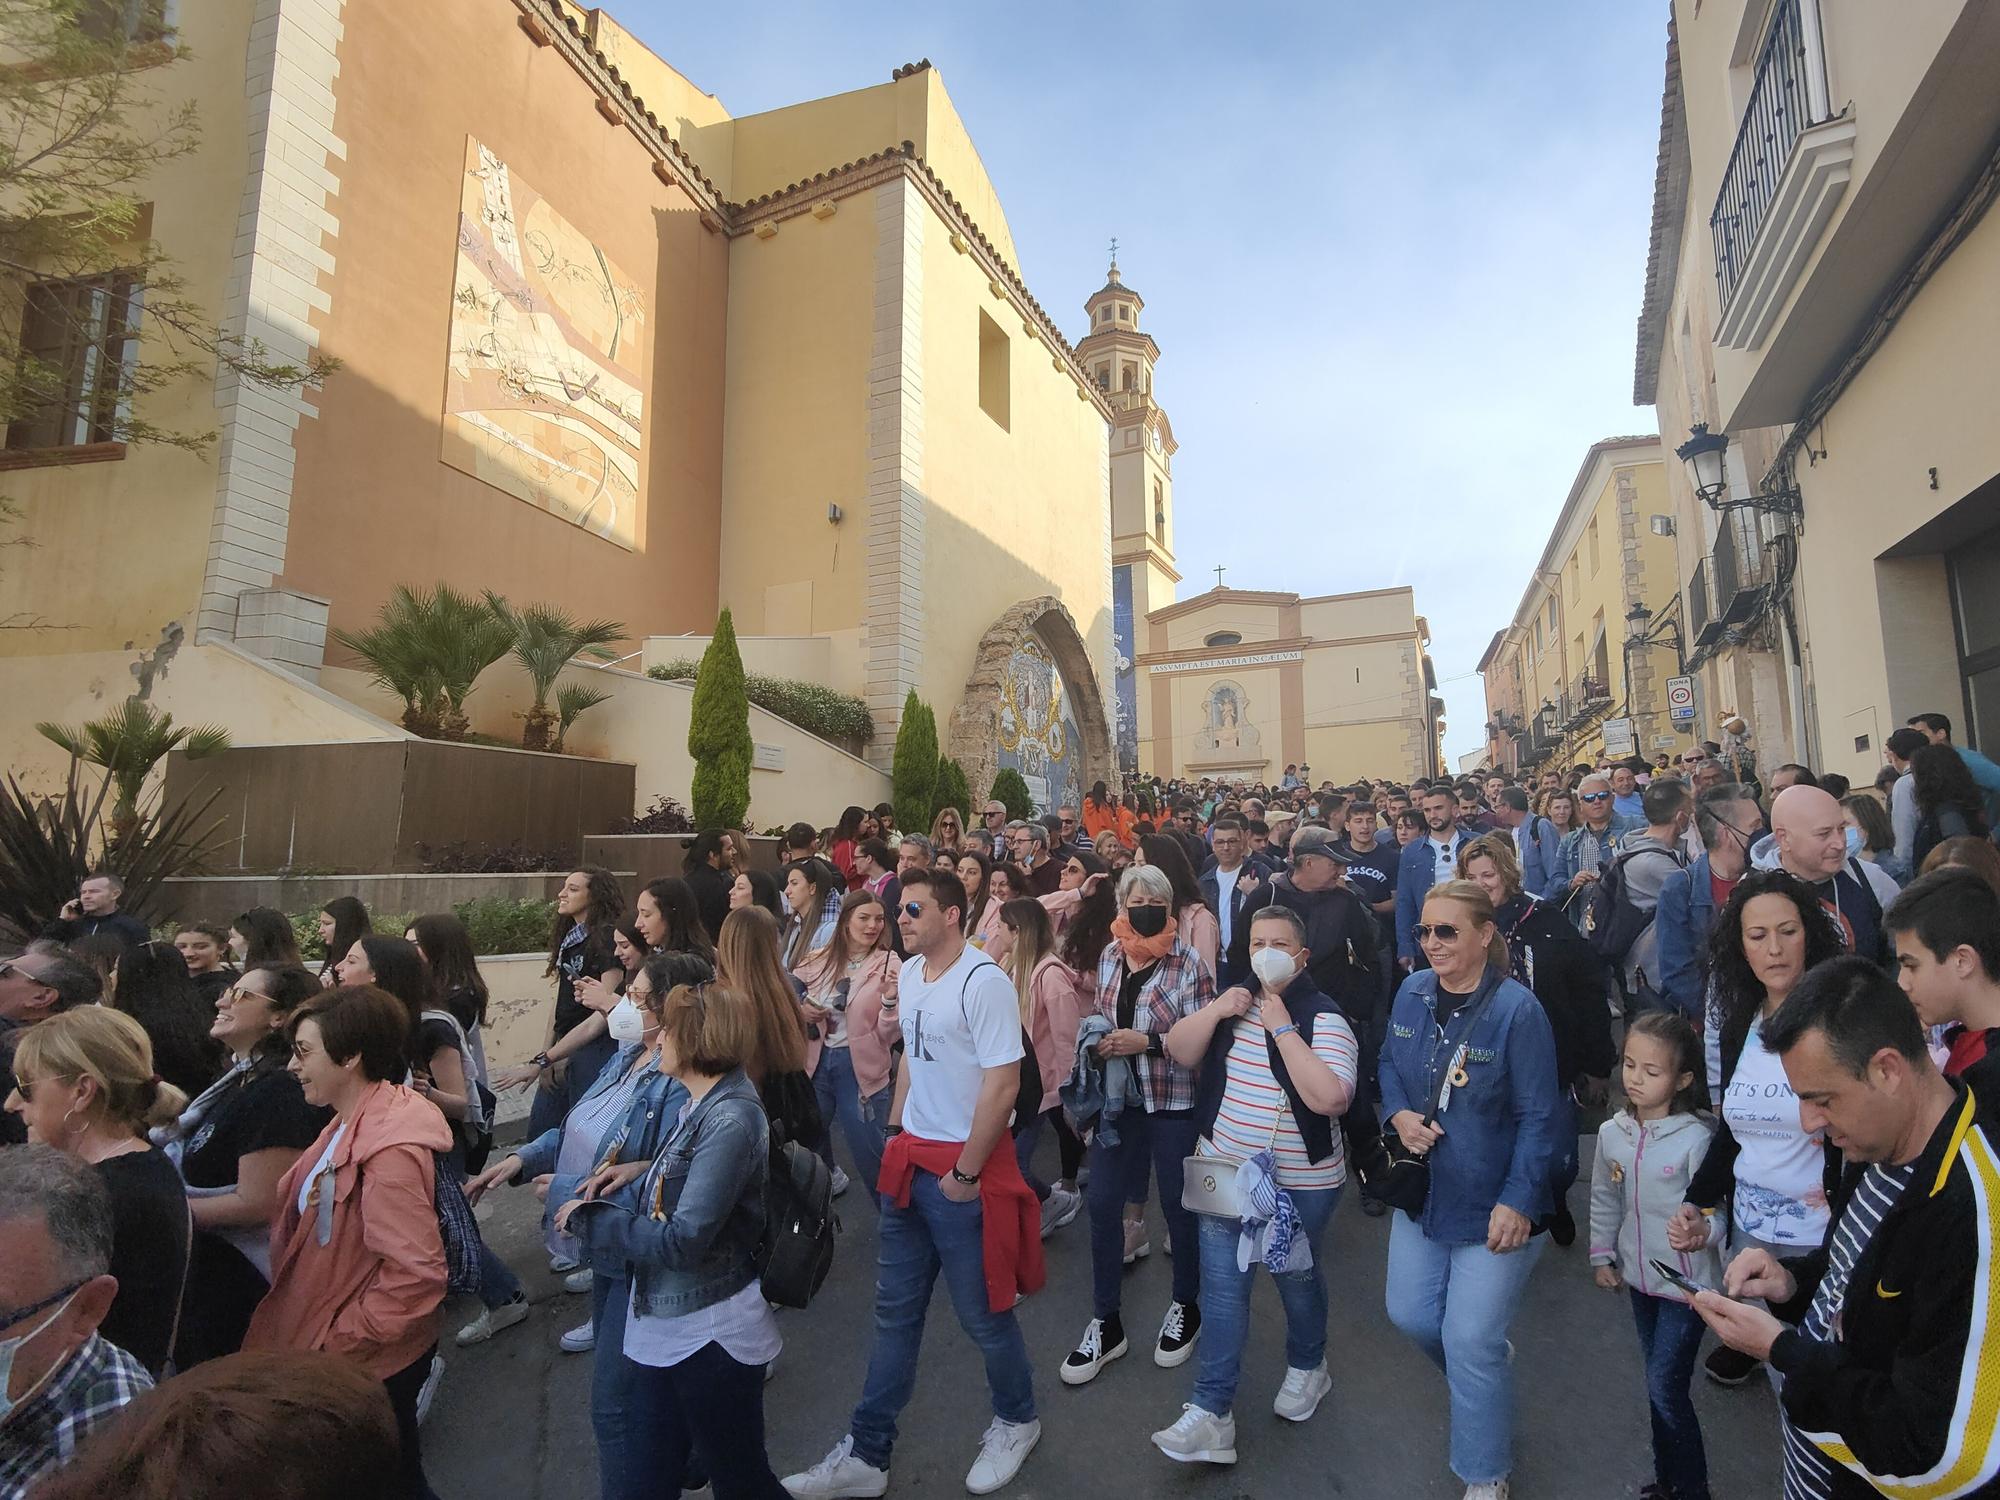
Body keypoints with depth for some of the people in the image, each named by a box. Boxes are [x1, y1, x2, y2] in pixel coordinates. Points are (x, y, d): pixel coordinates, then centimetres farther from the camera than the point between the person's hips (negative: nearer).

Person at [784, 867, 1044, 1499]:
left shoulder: (982, 981, -20)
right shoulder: (910, 973, 5)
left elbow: (1002, 1083, -21)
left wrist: (967, 1173, -16)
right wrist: (895, 1131, 12)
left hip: (963, 1169, -7)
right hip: (910, 1162, 7)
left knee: (982, 1311, 11)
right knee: (895, 1311, 17)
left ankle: (1016, 1422, 37)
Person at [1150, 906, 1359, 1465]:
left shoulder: (1323, 1018, -17)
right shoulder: (1234, 1001, 2)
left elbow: (1331, 1098, -30)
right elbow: (1179, 1051, 0)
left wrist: (1281, 1028, -29)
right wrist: (1215, 1011, -17)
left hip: (1299, 1182, -4)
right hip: (1225, 1173, 4)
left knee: (1296, 1276, 19)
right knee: (1222, 1288, 7)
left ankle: (1306, 1366, 46)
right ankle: (1211, 1411, 16)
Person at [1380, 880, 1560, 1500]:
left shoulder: (1517, 1010, -21)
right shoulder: (1412, 992, -5)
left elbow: (1537, 1117, -17)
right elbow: (1388, 1063, 9)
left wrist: (1517, 1202, -18)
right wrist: (1398, 1114, -10)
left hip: (1495, 1207, -6)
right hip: (1422, 1194, 6)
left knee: (1471, 1343, 2)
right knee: (1410, 1316, 18)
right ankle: (1484, 1376, 51)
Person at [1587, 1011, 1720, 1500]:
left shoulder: (1696, 1138, -21)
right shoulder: (1612, 1133, -6)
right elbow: (1604, 1199, 6)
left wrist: (1697, 1227, -32)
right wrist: (1602, 1256, 9)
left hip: (1687, 1281, -5)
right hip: (1640, 1275, 5)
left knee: (1666, 1388, -1)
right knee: (1658, 1383, 20)